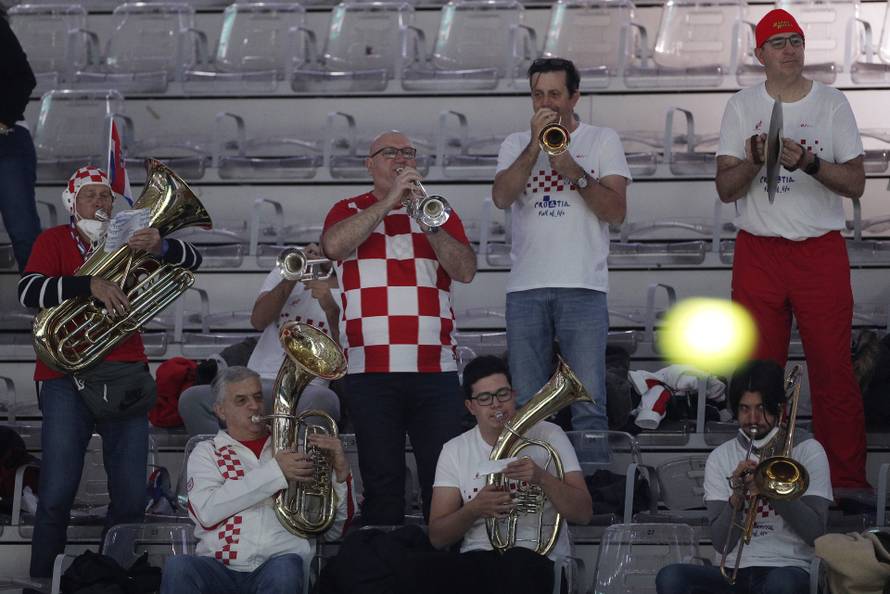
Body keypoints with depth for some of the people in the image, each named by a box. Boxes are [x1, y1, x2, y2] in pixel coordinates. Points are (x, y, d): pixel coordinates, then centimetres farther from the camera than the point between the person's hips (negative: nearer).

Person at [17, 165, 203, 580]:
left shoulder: (127, 242, 15)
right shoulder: (54, 240, 5)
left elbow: (191, 261, 7)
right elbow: (28, 291, -13)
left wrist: (160, 247, -16)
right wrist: (91, 285, -26)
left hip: (124, 374, 3)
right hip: (68, 378, -3)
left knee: (131, 497, -1)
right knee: (57, 495, -10)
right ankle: (43, 579, 0)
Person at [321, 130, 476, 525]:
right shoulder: (349, 211, 12)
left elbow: (466, 270, 2)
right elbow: (333, 246, -11)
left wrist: (429, 223, -11)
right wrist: (389, 201, -11)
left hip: (435, 368, 1)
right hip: (371, 369, -1)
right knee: (381, 481, 0)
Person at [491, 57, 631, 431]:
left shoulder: (602, 141, 10)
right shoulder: (516, 145, 15)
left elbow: (616, 212, 0)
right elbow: (501, 198, -4)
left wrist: (574, 171, -11)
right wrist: (535, 145, -10)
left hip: (583, 287, -2)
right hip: (525, 288, 2)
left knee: (588, 405, -9)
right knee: (526, 408, 2)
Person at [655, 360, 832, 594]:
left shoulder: (808, 451, 7)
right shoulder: (720, 458, 13)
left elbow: (815, 532, -4)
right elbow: (722, 543, 4)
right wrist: (737, 497, -13)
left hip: (787, 568, -3)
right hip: (734, 568, 3)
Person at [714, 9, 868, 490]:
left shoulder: (832, 103, 4)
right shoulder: (742, 107, 7)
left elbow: (856, 183, -2)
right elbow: (725, 189, 2)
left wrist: (808, 162, -19)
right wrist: (755, 160, -18)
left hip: (821, 251, -1)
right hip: (758, 254, 1)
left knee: (833, 369, -4)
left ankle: (848, 482, 0)